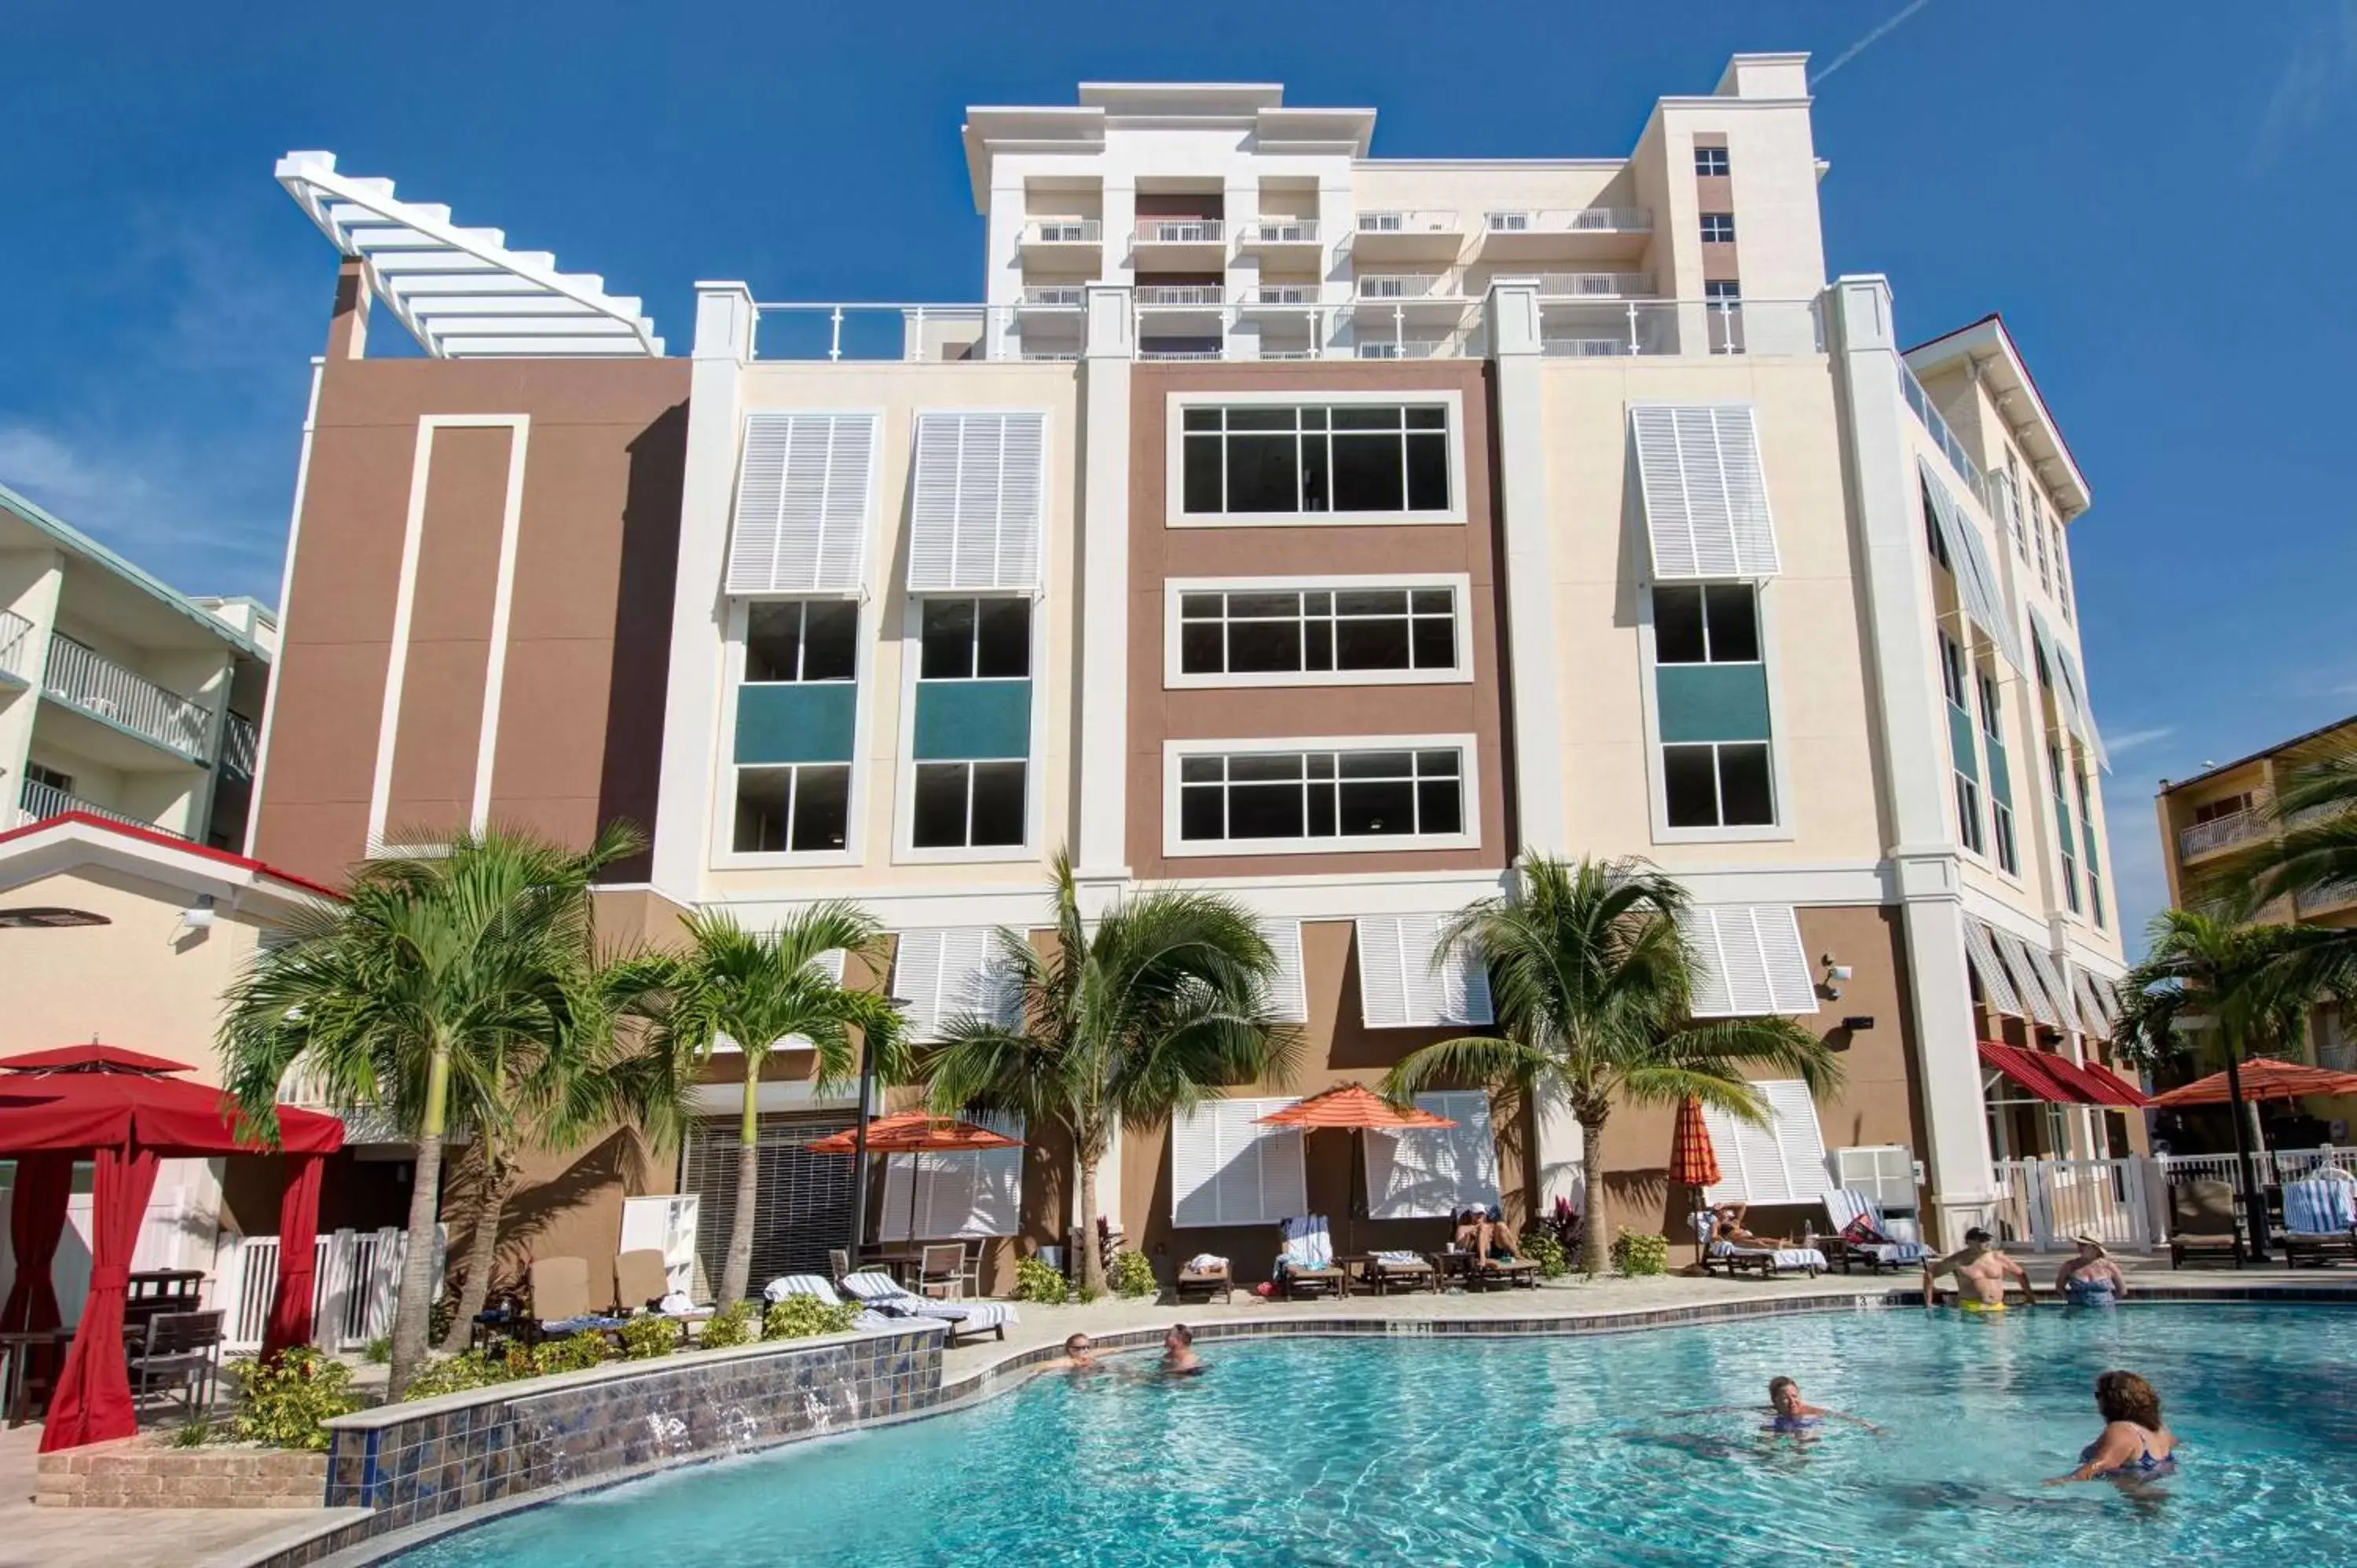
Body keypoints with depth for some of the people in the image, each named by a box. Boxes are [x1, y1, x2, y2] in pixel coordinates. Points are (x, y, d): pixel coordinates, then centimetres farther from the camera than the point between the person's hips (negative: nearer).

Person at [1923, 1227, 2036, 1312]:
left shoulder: (1998, 1258, 10)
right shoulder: (1958, 1261, 0)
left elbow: (2021, 1273, 26)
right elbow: (1930, 1273, 3)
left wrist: (2030, 1297, 23)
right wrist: (1928, 1302, 0)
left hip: (1998, 1308, 6)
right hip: (1971, 1308, -6)